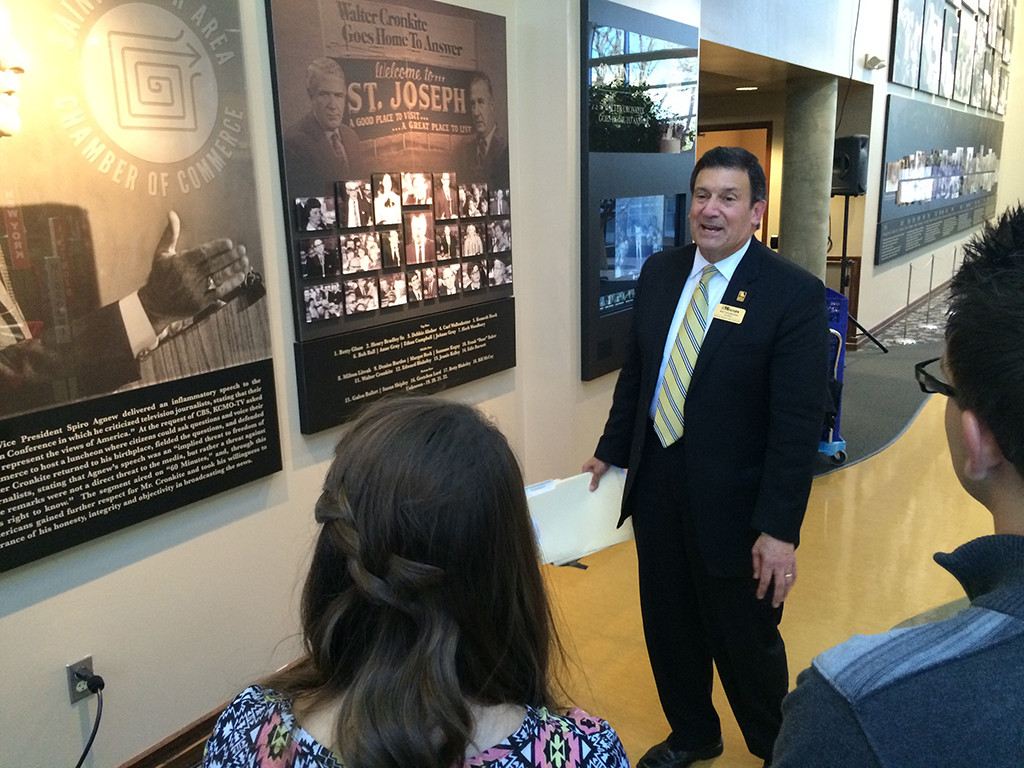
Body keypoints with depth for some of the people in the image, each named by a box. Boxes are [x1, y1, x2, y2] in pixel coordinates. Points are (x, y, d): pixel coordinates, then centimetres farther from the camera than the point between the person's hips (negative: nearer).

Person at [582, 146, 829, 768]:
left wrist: (780, 529, -19)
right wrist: (611, 453, 12)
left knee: (746, 642, 14)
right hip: (657, 486, 5)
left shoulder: (795, 294, -15)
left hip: (733, 505, -5)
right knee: (668, 627, 21)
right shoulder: (659, 273, 2)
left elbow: (798, 423, -17)